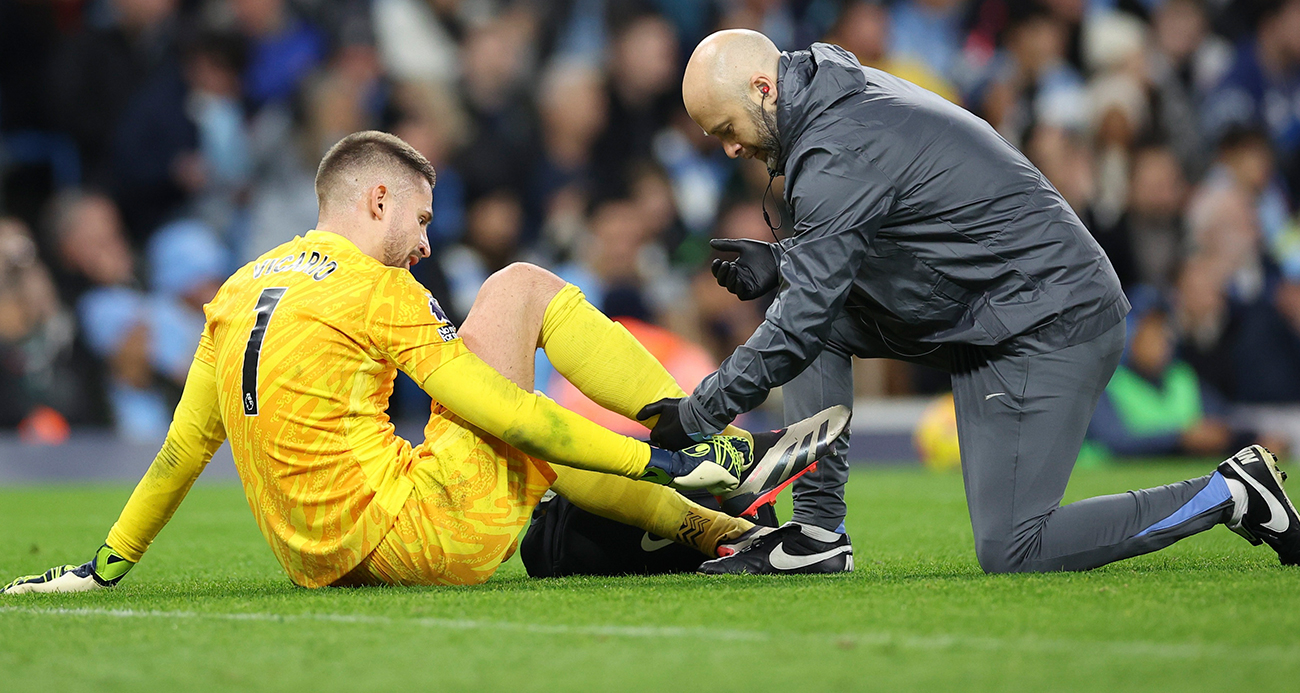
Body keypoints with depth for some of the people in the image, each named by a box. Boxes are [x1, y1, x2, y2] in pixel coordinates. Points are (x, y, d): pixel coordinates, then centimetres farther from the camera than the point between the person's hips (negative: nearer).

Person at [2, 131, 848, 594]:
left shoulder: (238, 292, 12)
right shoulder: (378, 291, -8)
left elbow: (184, 445, 17)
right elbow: (505, 413, -10)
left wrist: (109, 564, 27)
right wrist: (660, 460, -6)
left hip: (317, 560, 8)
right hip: (419, 539, -8)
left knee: (547, 439, 29)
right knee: (522, 286, 1)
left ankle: (715, 529, 26)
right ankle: (713, 455, 1)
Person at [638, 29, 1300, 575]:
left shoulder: (839, 154, -21)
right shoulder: (853, 93, 9)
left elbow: (802, 324, -22)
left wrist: (696, 413, -13)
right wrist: (780, 261, 9)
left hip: (1047, 326, -10)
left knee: (1011, 552, -12)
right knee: (804, 307, 7)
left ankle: (1230, 495, -2)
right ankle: (817, 532, 7)